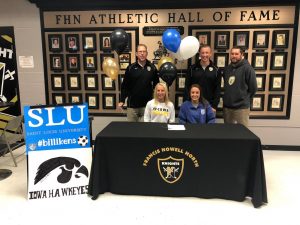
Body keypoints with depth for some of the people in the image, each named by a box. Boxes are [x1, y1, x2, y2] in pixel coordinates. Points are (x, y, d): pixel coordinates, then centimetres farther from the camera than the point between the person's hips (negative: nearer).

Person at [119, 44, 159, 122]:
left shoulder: (152, 68, 2)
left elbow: (156, 85, 7)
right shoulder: (130, 68, 0)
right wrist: (122, 100, -3)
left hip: (147, 104, 0)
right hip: (132, 104, 0)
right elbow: (125, 86, 2)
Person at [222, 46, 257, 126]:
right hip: (227, 106, 6)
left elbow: (253, 88, -8)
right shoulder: (227, 68, 9)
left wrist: (244, 99, 2)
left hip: (242, 107, -6)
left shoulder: (247, 68, -10)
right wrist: (228, 97, 14)